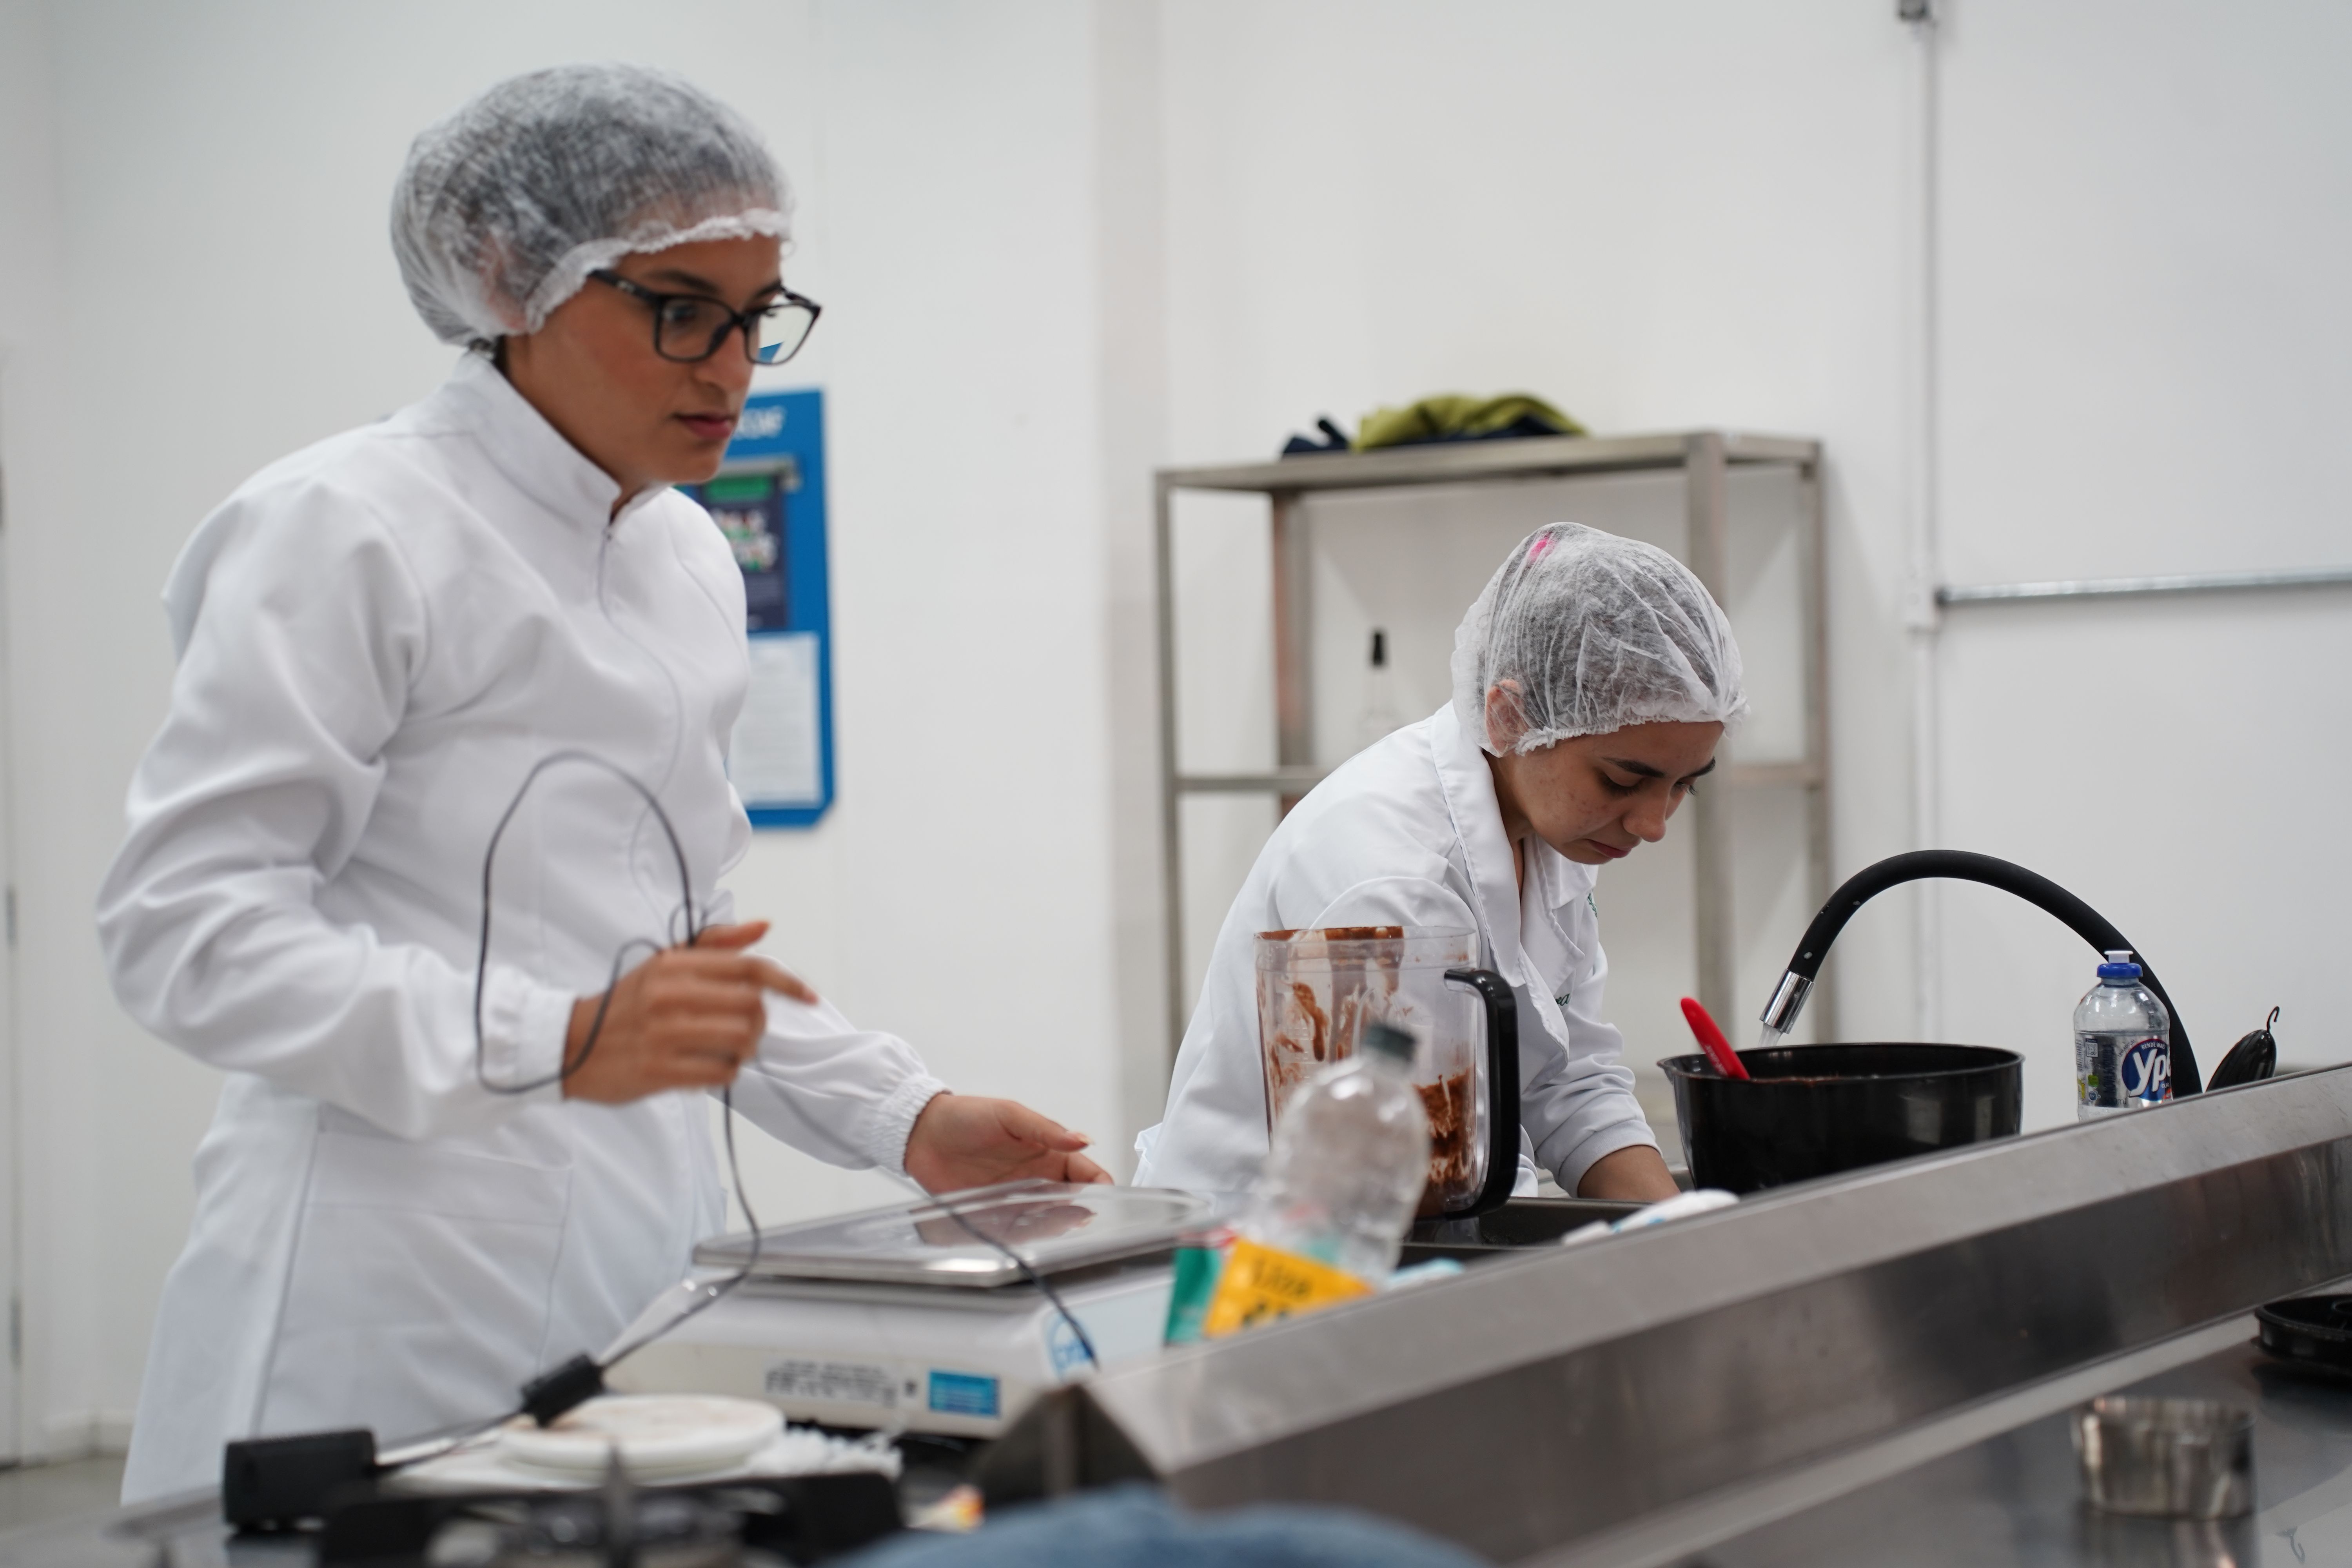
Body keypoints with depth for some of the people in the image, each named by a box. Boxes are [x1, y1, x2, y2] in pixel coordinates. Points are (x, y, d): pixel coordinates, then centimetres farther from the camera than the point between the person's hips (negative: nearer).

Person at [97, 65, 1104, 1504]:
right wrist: (557, 1043, -26)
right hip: (407, 1294, -6)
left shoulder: (690, 562, 15)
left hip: (646, 1267, 7)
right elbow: (188, 922, -16)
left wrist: (907, 1120, 11)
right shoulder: (349, 530, -8)